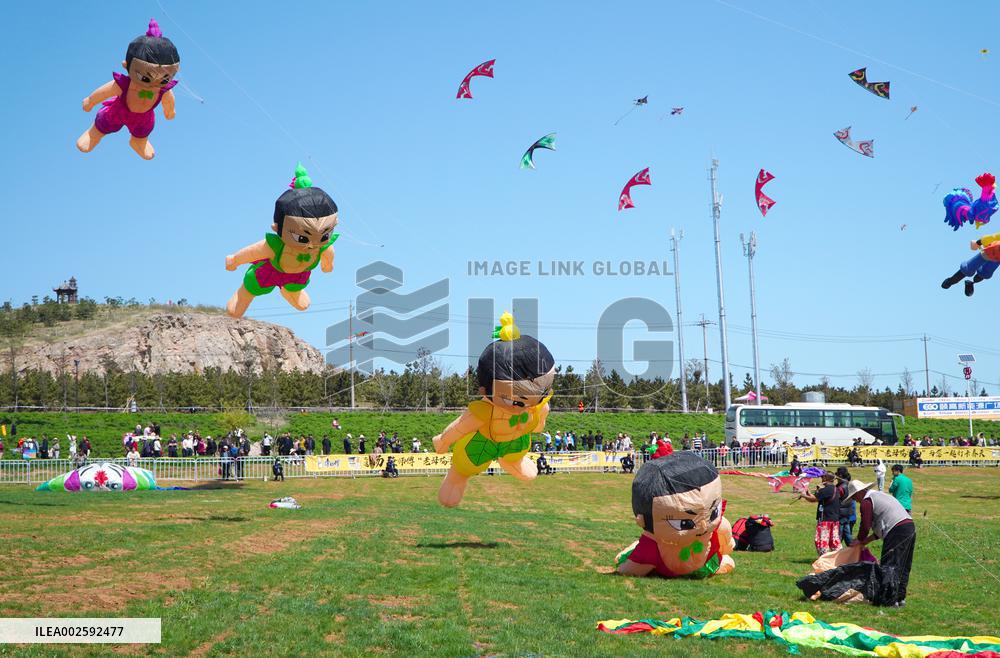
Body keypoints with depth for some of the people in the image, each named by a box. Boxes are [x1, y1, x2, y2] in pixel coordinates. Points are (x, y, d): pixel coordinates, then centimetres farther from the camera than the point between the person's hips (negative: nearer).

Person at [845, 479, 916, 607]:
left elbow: (865, 526, -4)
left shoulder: (866, 501, -2)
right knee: (903, 567, 14)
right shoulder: (880, 495, 29)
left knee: (890, 567, -7)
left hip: (897, 531, -10)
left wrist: (859, 540, 14)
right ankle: (900, 597, 18)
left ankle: (891, 599, -9)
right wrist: (868, 539, 27)